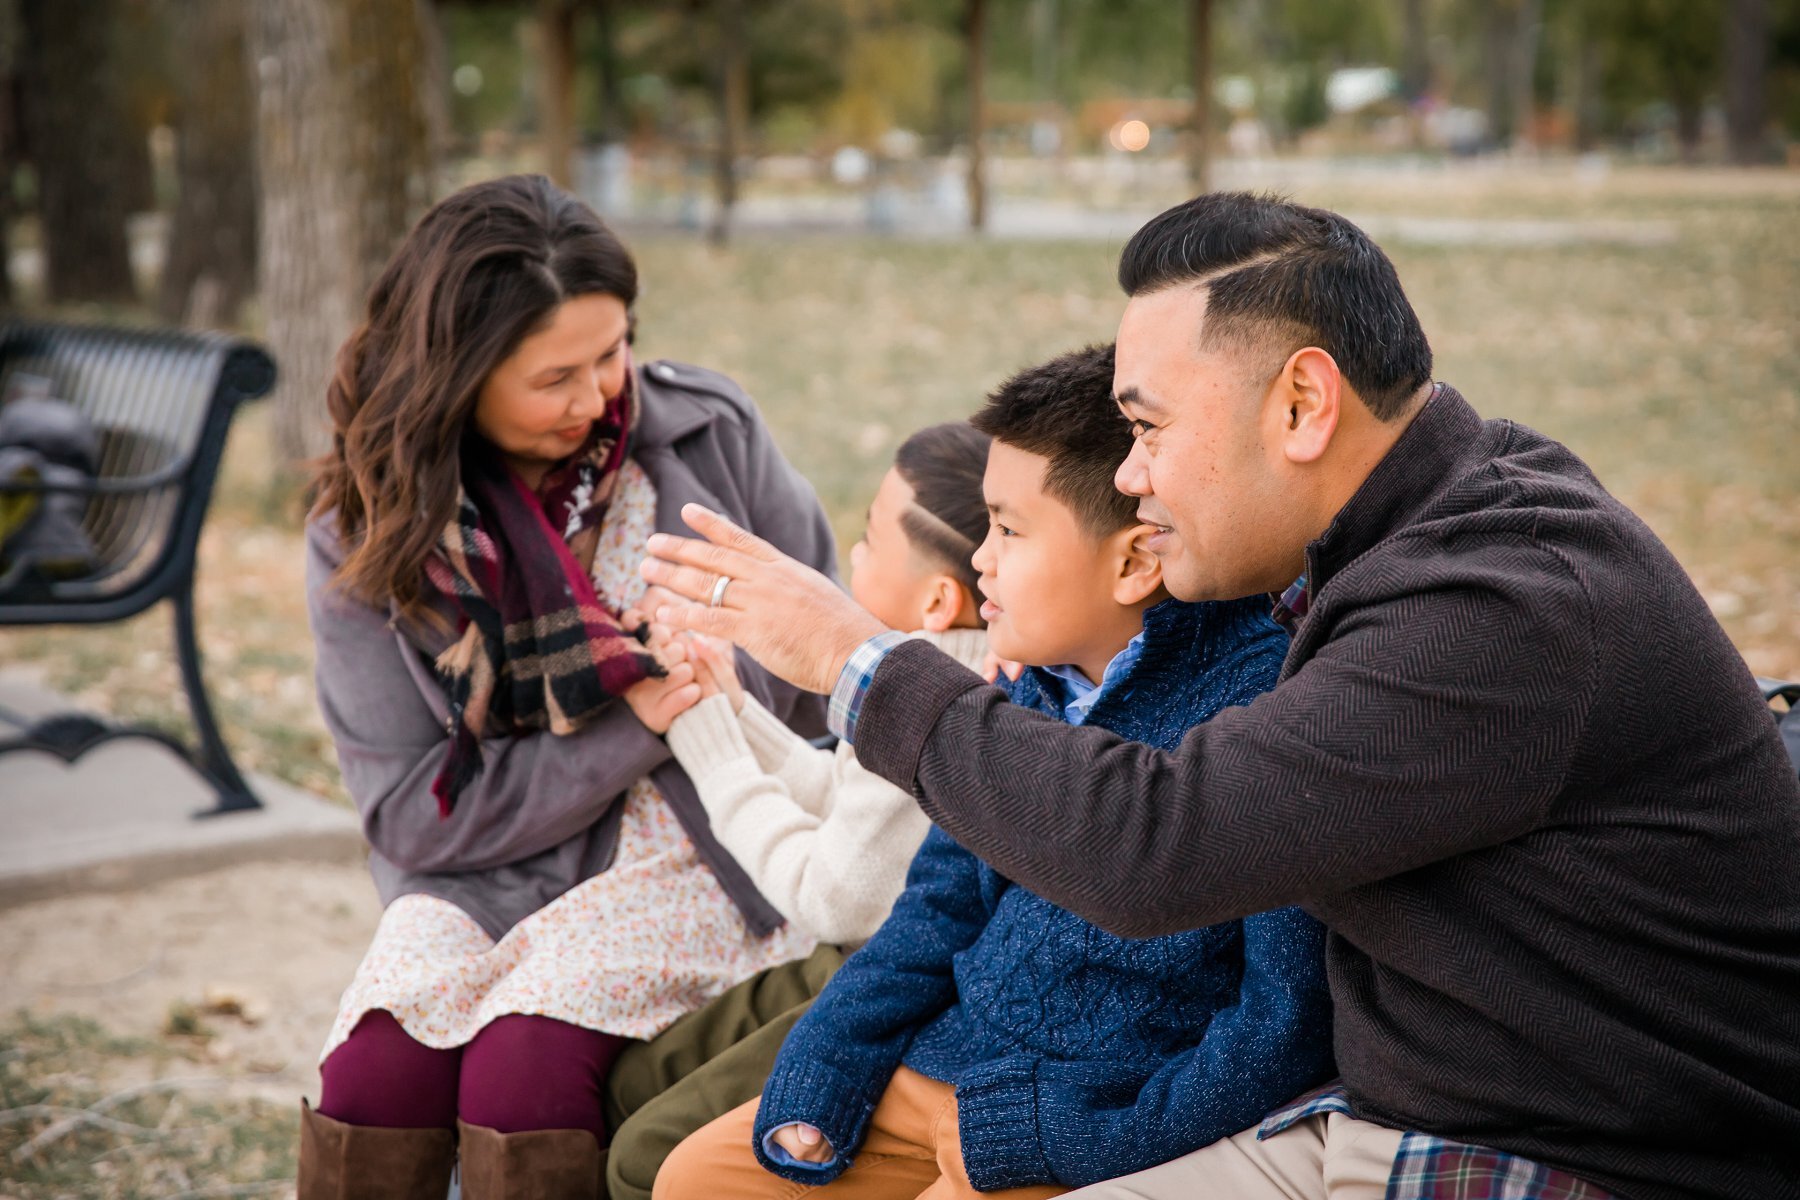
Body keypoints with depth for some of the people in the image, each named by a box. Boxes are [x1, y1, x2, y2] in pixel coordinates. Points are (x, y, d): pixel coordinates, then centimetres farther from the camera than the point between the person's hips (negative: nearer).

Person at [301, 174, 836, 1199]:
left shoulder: (711, 433, -3)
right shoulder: (364, 546, -4)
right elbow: (412, 812, -7)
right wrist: (628, 730, -15)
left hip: (701, 850, -1)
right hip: (488, 866, 1)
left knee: (525, 1055, -27)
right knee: (375, 1063, -26)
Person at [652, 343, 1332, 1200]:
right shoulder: (1044, 687, 5)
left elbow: (1290, 1019, -22)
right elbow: (944, 903, 15)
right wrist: (818, 1088, 7)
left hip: (1114, 1130, -8)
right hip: (946, 1067, 8)